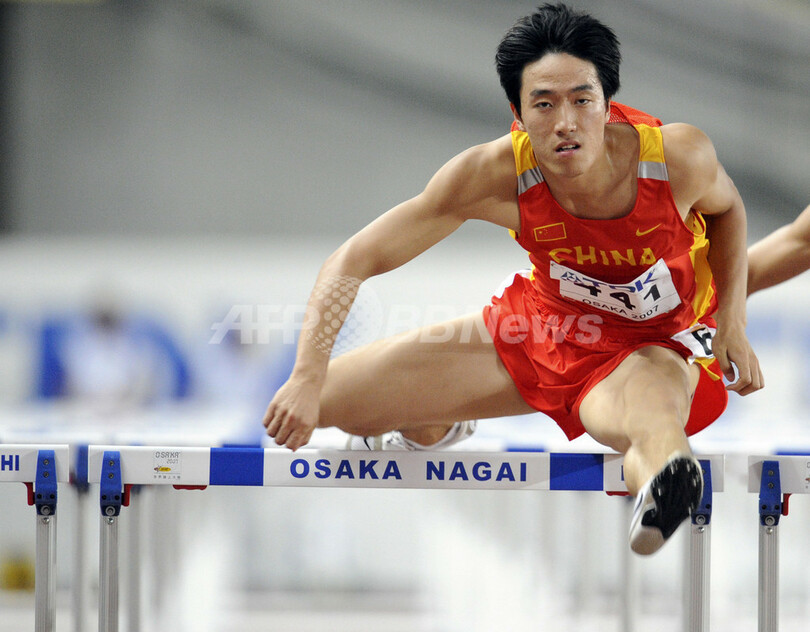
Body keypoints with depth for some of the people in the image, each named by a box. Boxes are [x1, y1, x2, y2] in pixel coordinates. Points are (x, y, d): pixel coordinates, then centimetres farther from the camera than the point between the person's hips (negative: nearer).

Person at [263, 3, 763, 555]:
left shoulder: (679, 155, -28)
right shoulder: (494, 174, -28)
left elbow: (726, 208, 0)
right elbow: (352, 261, -22)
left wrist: (732, 324, -11)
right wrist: (308, 378, -35)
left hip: (653, 348, -3)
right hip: (543, 323, 4)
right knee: (312, 403, 4)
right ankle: (435, 427, 36)